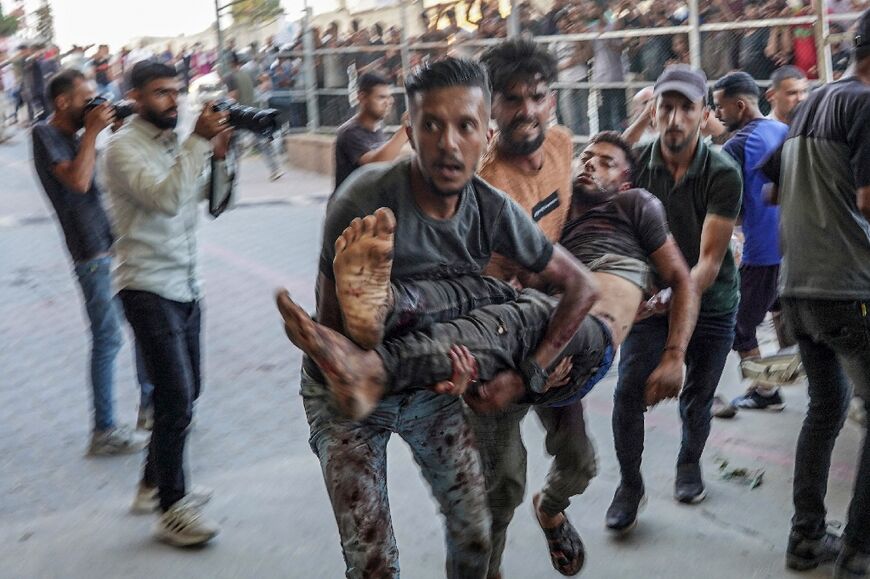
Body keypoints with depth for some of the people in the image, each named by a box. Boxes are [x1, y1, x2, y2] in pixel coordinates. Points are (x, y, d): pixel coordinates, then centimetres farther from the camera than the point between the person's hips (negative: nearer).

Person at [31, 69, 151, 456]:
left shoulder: (77, 136, 15)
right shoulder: (46, 135, -9)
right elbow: (78, 181, -23)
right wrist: (92, 132, -16)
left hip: (118, 242, 9)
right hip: (93, 252, -9)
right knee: (108, 339, -6)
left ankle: (150, 403, 29)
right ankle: (104, 432, 2)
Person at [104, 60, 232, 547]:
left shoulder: (176, 142, 10)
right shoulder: (125, 147, -11)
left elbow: (213, 197, 9)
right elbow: (165, 198, -26)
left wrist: (218, 155, -7)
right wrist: (199, 142, -25)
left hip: (186, 285, 8)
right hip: (150, 288, -8)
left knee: (186, 392, 15)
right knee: (177, 398, -9)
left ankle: (155, 485, 32)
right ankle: (172, 511, 3)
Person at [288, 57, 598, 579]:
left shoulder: (493, 210, -14)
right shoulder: (366, 201, -28)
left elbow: (582, 287, -4)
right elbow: (333, 323, -22)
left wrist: (528, 373, -12)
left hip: (435, 384, 4)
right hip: (350, 384, -4)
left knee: (476, 534, 6)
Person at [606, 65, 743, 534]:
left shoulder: (722, 173, -17)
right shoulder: (636, 163, -10)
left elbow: (710, 260, -21)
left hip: (710, 303, -1)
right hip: (652, 300, 1)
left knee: (697, 398, 13)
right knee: (628, 393, -10)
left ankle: (689, 464, 43)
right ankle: (629, 484, 12)